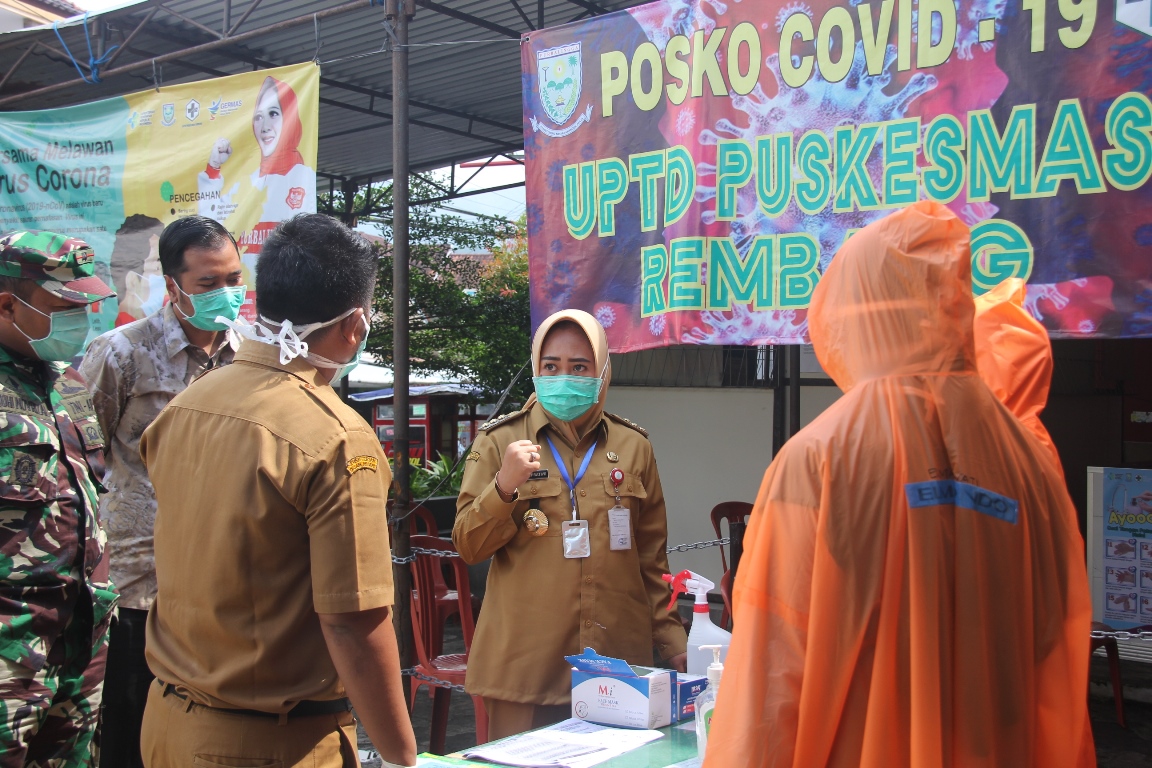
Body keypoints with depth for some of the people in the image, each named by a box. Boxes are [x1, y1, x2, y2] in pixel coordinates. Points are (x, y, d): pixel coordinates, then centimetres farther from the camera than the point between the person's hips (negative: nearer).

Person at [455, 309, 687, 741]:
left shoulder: (633, 446, 9)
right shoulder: (499, 442, 3)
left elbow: (651, 557, 14)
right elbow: (468, 547, -1)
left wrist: (671, 641, 11)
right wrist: (504, 487, -17)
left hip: (619, 663, 2)